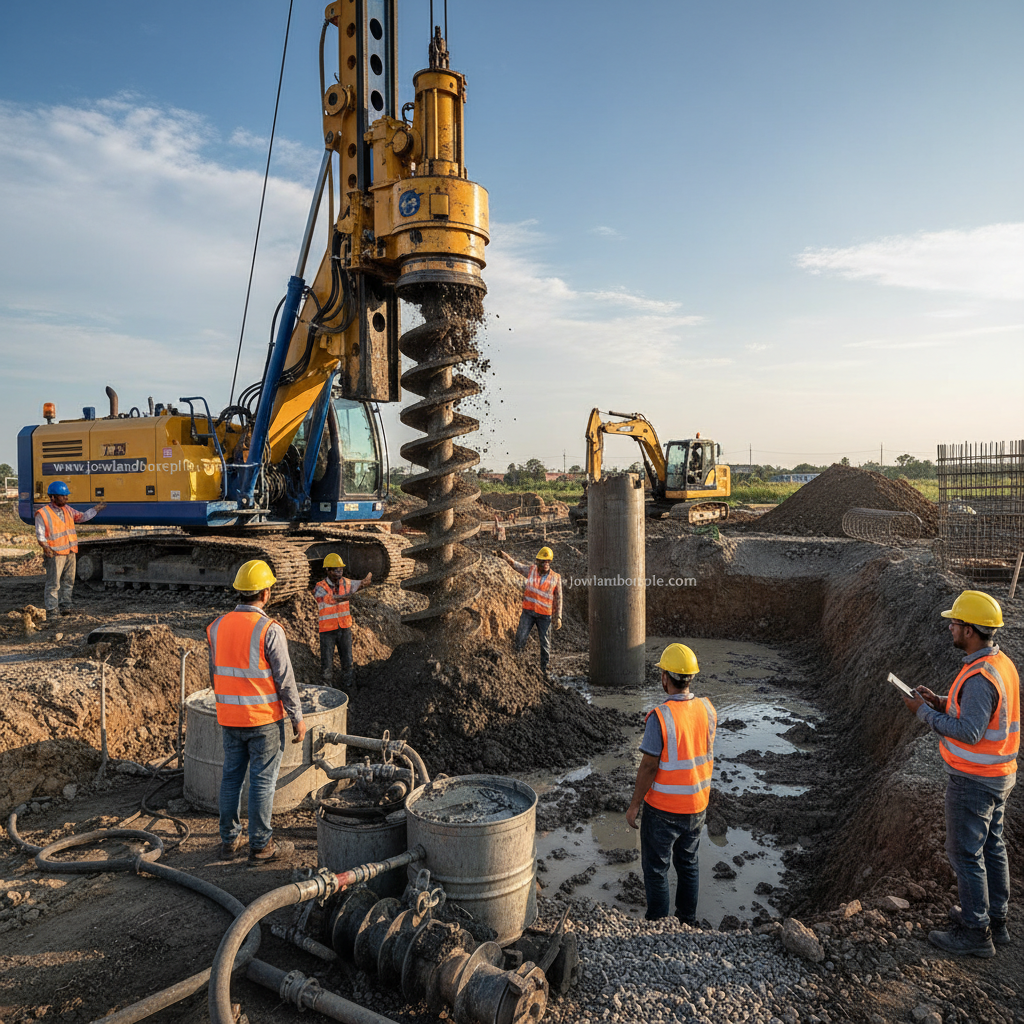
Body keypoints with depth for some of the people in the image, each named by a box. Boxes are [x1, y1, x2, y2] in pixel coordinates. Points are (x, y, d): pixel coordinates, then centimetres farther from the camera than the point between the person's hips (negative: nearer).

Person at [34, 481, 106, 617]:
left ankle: (65, 606, 21)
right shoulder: (43, 514, -8)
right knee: (53, 583, -1)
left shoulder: (67, 510, 12)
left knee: (68, 581, 12)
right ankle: (51, 608, 7)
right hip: (55, 554, -7)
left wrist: (96, 509, 22)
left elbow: (82, 517, 27)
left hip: (70, 552, 7)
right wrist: (45, 547, -25)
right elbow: (40, 535, -10)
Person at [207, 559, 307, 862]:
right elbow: (285, 679, -15)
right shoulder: (269, 630, -18)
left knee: (231, 776, 16)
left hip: (230, 717, 6)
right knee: (263, 780, 4)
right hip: (264, 718, -6)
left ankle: (229, 840, 26)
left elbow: (215, 674, 11)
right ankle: (261, 845, 13)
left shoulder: (217, 627, 1)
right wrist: (298, 718, -5)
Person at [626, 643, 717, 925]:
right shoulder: (707, 709, -7)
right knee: (688, 863, 23)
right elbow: (707, 755, 7)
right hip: (697, 805, 6)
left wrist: (634, 805, -10)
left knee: (655, 868, 12)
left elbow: (648, 767, -21)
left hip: (662, 808, -6)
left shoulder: (660, 716, -25)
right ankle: (688, 921, 36)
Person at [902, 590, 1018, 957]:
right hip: (999, 775, 10)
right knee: (991, 847, 20)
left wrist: (925, 713, -19)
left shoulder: (979, 677, -28)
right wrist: (942, 703, 5)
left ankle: (975, 933, 16)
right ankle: (995, 920, 34)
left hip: (973, 780, -10)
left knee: (965, 853, 3)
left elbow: (969, 732, -29)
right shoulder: (1002, 663, 4)